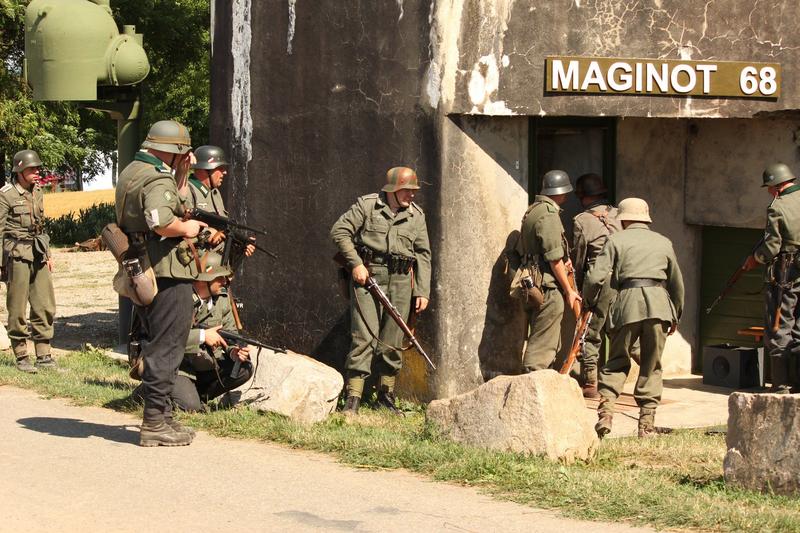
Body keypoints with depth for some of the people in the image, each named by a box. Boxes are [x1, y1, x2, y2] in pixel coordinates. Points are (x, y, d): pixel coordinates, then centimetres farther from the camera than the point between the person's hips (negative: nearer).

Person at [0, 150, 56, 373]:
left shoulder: (38, 192, 12)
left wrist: (48, 254, 19)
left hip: (38, 254, 6)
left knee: (45, 306, 5)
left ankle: (43, 356, 12)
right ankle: (21, 357, 6)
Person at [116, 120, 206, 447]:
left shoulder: (132, 172, 16)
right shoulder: (158, 178, -16)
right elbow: (161, 221, -31)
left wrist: (182, 173, 18)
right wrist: (187, 228, -14)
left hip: (142, 273, 10)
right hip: (166, 273, -10)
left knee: (160, 345, 17)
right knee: (167, 347, -6)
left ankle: (162, 417, 23)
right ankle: (155, 423, -6)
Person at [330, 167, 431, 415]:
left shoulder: (417, 216, 12)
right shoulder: (367, 205, -1)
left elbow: (423, 255, 14)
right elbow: (339, 231, -1)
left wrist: (423, 291, 7)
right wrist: (356, 263, -9)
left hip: (400, 283, 4)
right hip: (368, 277, -4)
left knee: (392, 343, 8)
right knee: (364, 337, -11)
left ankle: (386, 396, 21)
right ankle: (353, 399, -11)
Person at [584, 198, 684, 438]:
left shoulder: (616, 239, 10)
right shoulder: (663, 242, 21)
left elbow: (596, 277, 0)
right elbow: (677, 283, 28)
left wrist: (589, 302, 17)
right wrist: (676, 316, 39)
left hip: (628, 301, -2)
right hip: (658, 302, 2)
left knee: (617, 362, 8)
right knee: (651, 365, 8)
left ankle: (606, 409, -10)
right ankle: (647, 422, 5)